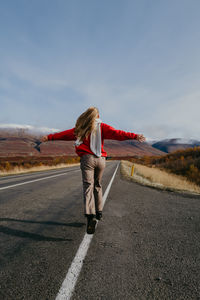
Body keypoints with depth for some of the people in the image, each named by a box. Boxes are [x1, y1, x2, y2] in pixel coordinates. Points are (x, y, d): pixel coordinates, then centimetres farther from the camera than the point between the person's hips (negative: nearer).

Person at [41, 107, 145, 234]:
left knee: (88, 186, -5)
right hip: (100, 159, 2)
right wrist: (134, 136, -10)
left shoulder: (80, 128, 10)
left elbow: (64, 134, 18)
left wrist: (49, 137, 31)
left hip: (87, 158, -1)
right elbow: (117, 134, -6)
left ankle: (91, 216, -21)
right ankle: (99, 211, 28)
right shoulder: (102, 126, 7)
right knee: (98, 185, 18)